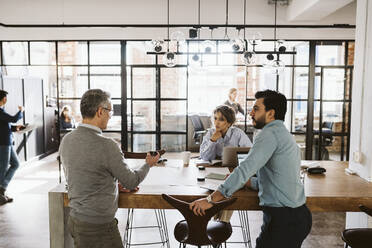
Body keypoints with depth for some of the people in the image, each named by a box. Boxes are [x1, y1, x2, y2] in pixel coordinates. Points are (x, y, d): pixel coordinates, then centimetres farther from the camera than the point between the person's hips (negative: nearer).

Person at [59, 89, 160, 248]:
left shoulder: (66, 140, 0)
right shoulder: (106, 146, -23)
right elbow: (131, 182, -9)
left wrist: (115, 182, 16)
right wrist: (148, 164, 9)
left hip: (75, 219, 8)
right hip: (98, 228, -7)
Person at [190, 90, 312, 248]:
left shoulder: (270, 133, -15)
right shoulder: (284, 135, 16)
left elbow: (246, 168, -24)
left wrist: (211, 199, -22)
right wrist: (243, 181, 12)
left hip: (283, 220, -9)